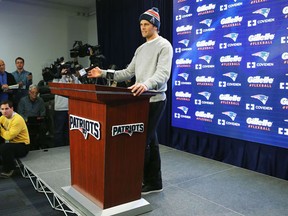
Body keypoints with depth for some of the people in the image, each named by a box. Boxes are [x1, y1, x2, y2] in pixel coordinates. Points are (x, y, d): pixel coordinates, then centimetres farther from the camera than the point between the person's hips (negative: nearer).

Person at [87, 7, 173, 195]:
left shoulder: (164, 45, -8)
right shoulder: (140, 49, 19)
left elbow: (163, 73, -23)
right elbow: (128, 73, 19)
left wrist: (146, 84, -42)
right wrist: (104, 74, 10)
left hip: (155, 100, -8)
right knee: (150, 141, 12)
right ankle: (154, 183, 22)